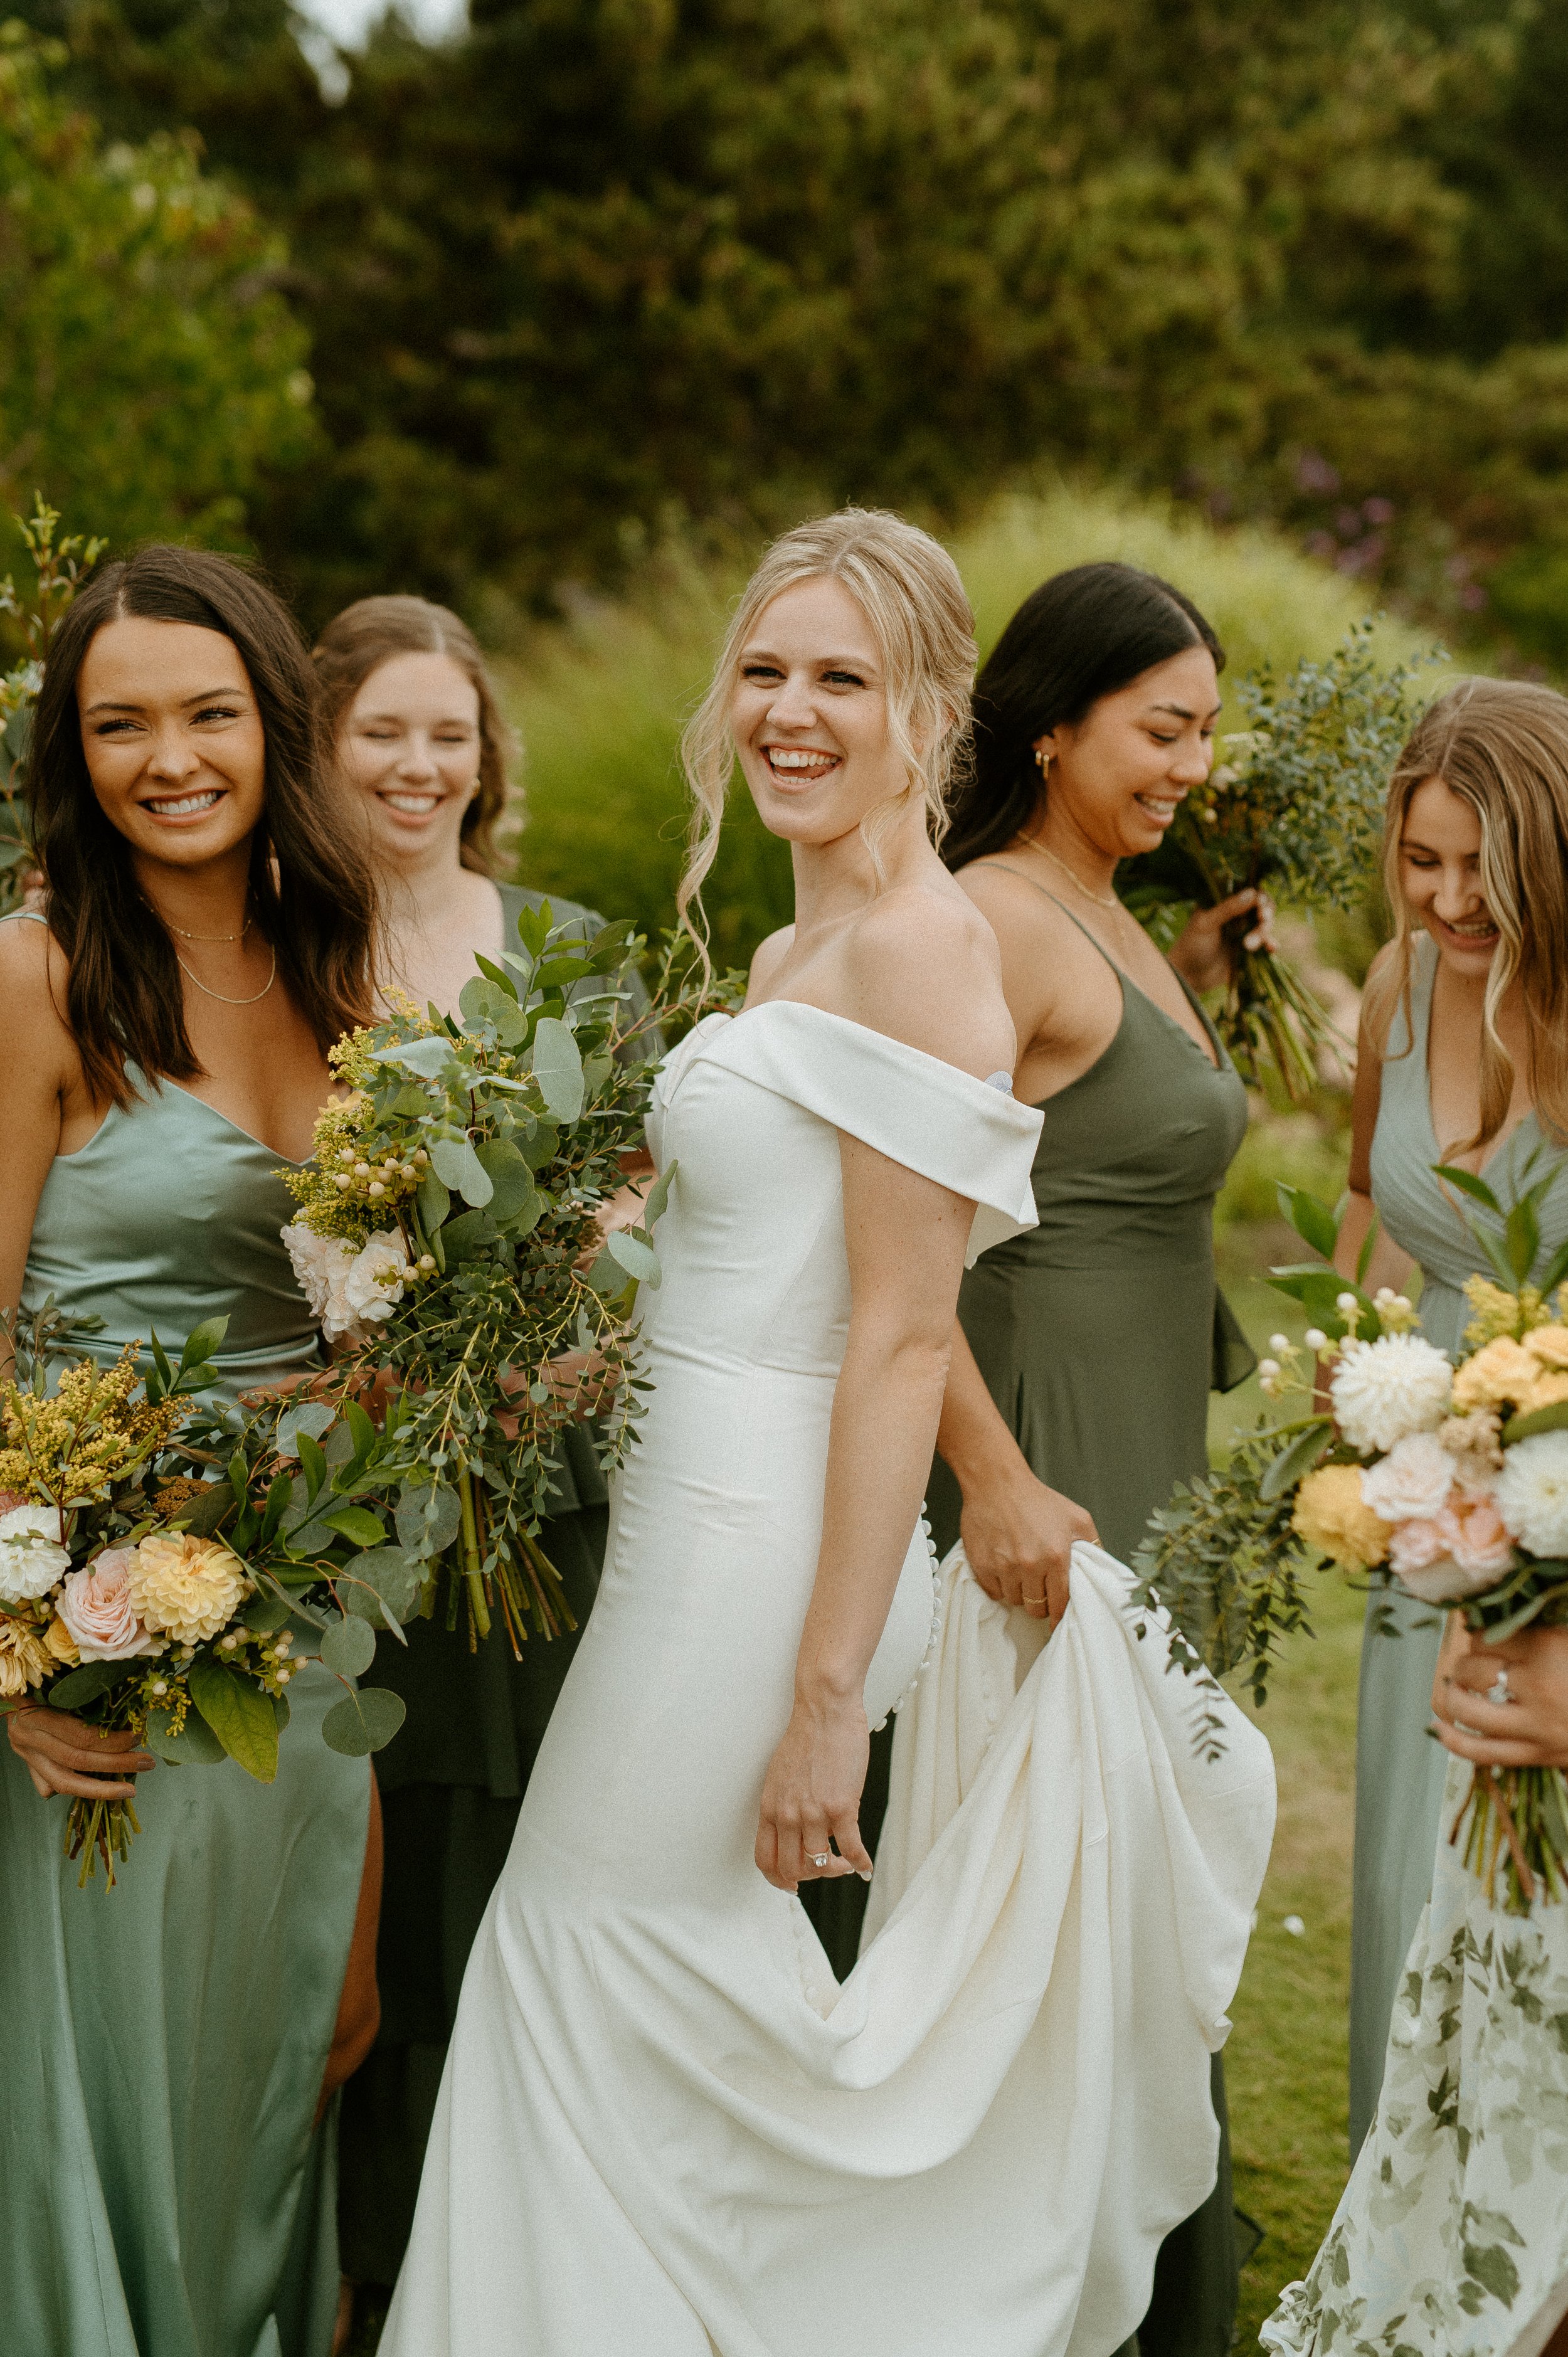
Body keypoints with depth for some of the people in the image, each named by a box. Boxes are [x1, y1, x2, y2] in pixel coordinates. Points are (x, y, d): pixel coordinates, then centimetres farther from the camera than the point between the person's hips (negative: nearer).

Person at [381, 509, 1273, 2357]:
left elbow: (904, 1337, -20)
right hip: (699, 1509, 10)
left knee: (583, 1943, 0)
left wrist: (828, 1694, -21)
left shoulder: (916, 944, -16)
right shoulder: (810, 943, 14)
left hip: (759, 1545, -10)